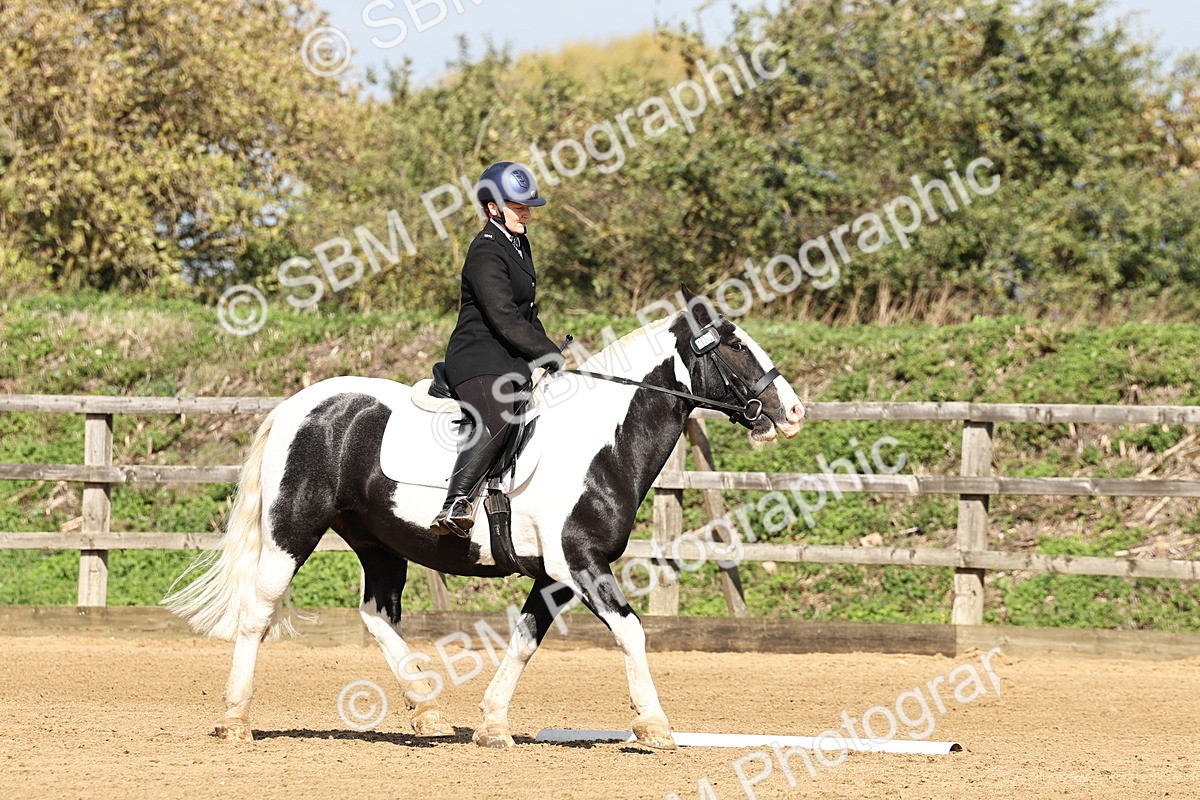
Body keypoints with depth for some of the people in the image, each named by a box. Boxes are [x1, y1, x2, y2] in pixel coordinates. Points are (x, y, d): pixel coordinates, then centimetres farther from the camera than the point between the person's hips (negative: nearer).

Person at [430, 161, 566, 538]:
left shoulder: (517, 244, 19)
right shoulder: (486, 255, -14)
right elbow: (505, 321, -21)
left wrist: (546, 353, 18)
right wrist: (553, 357, -19)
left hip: (514, 361, 11)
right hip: (480, 360, -11)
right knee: (497, 420, -36)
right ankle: (454, 506, -48)